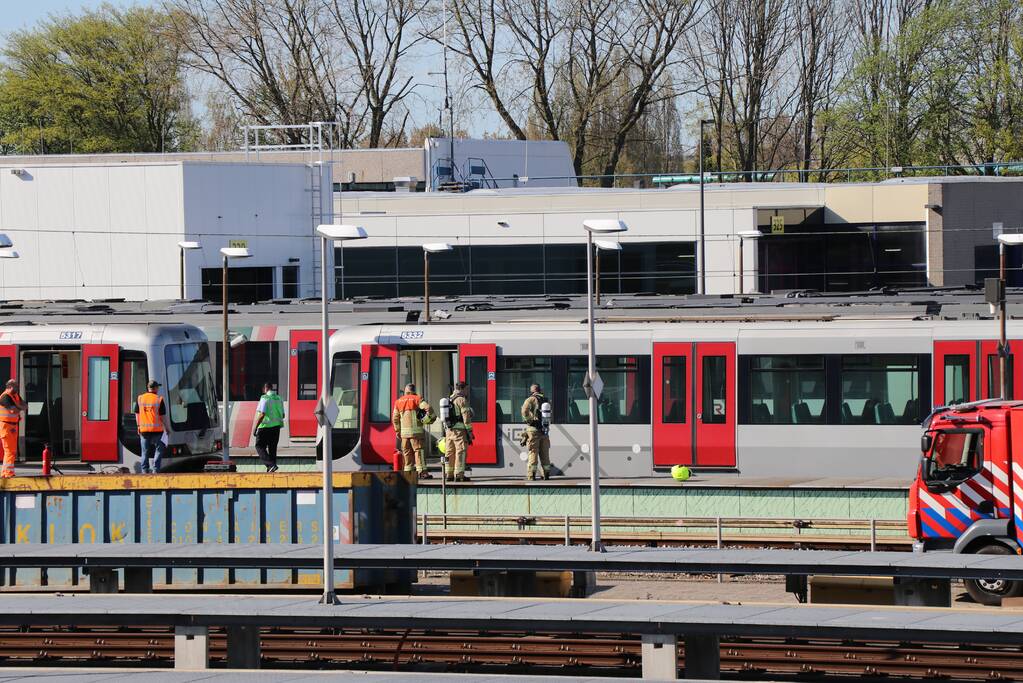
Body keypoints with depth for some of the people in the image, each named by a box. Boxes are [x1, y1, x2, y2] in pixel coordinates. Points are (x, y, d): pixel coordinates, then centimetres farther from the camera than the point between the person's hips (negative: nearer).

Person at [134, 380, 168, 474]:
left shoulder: (140, 398, 5)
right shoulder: (159, 399, -7)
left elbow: (137, 414, 9)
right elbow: (163, 416, -5)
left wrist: (139, 427, 17)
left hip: (144, 429, 3)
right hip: (156, 429, -3)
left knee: (145, 451, 10)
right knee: (159, 449, 8)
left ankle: (144, 470, 8)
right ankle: (155, 469, -1)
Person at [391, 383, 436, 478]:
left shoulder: (398, 402, 13)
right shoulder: (417, 399, -3)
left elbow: (395, 418, 15)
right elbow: (427, 407, -16)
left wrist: (397, 430, 21)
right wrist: (432, 416, 0)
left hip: (404, 431, 5)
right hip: (415, 430, -5)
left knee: (407, 452, 11)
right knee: (418, 450, -6)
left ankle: (408, 471, 10)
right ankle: (422, 472, -13)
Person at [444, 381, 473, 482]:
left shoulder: (448, 400, 17)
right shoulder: (462, 400, -8)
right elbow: (466, 416, -13)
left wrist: (444, 433, 23)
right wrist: (469, 432, -11)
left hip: (449, 431, 8)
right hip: (460, 430, -8)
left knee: (450, 453, 11)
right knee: (461, 452, -6)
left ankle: (449, 474, 13)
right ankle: (459, 475, -10)